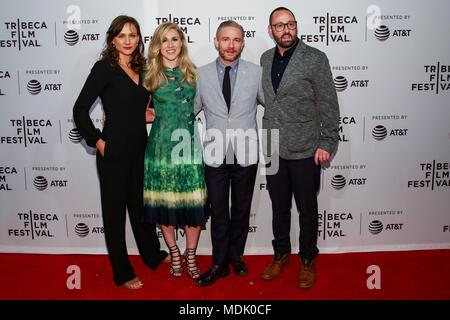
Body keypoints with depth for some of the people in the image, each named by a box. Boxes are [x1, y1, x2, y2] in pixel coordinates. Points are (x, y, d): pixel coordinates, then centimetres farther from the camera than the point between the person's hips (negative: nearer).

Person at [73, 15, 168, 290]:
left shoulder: (142, 69, 8)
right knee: (115, 209, 8)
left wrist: (150, 113, 3)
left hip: (140, 148, 6)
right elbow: (80, 110, -11)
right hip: (114, 151, -6)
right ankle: (122, 273, 22)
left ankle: (152, 254, 40)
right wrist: (98, 142, -11)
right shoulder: (104, 68, -9)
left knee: (141, 203, 20)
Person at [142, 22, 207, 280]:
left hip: (189, 143, 1)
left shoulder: (192, 73, 9)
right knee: (164, 202, 6)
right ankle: (174, 254, 27)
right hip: (161, 144, -1)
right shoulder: (149, 75, 4)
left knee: (193, 202, 0)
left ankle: (191, 256, 18)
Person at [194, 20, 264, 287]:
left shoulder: (256, 72, -1)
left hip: (246, 154, 0)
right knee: (218, 212, 8)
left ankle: (236, 255, 35)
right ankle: (220, 264, 25)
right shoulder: (202, 74, 0)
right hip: (215, 155, 0)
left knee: (242, 210, 15)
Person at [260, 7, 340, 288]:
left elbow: (328, 105, -7)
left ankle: (308, 260, 28)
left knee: (307, 208, 9)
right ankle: (281, 254, 34)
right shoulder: (265, 58, 8)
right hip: (273, 149, 4)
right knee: (279, 206, 16)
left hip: (304, 149, -4)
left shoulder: (315, 58, -7)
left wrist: (327, 143, -10)